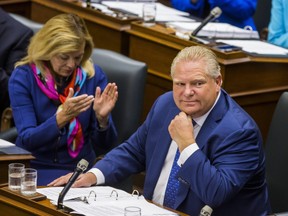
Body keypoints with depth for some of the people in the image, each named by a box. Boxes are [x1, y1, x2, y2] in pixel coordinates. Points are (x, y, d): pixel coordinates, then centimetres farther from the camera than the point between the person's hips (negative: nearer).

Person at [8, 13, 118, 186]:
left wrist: (102, 118, -23)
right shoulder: (23, 77, -7)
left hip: (82, 167, 2)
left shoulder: (93, 75, -3)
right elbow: (27, 139, -16)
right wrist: (62, 117, -32)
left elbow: (105, 143, -1)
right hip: (36, 168, -2)